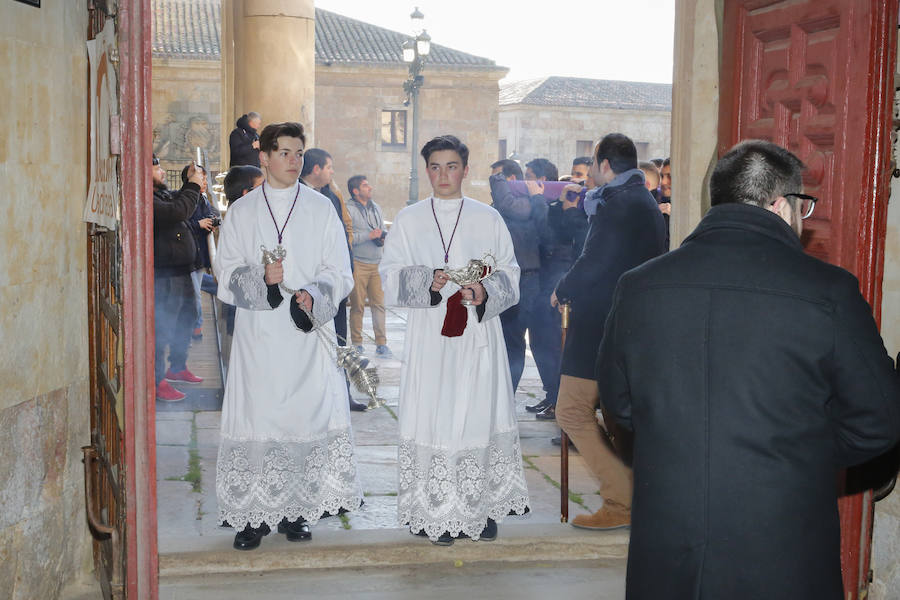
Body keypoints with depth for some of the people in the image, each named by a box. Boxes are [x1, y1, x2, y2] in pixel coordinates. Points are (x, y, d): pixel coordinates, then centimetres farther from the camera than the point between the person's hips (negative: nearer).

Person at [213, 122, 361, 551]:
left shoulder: (321, 209, 9)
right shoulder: (241, 212, 10)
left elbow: (339, 273, 6)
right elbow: (227, 274, 5)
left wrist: (313, 295, -14)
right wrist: (260, 278, -15)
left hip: (308, 331, 0)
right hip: (258, 334, 0)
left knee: (306, 416, -3)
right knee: (256, 417, -4)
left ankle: (296, 511, 8)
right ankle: (255, 515, 3)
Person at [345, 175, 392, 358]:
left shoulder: (376, 208, 18)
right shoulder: (349, 209, -5)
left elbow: (382, 231, 26)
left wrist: (382, 236, 2)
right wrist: (369, 235, -14)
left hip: (377, 263, 5)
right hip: (358, 264, -5)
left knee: (379, 304, 1)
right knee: (358, 305, 0)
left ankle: (381, 344, 3)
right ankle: (356, 343, 10)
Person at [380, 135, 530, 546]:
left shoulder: (488, 219, 9)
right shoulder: (408, 220, 9)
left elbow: (510, 276, 7)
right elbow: (390, 276, 2)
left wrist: (486, 293, -13)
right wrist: (428, 281, -16)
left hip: (477, 338, 1)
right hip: (429, 338, 0)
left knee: (479, 416, -1)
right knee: (432, 417, -4)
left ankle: (481, 508, 8)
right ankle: (436, 515, 3)